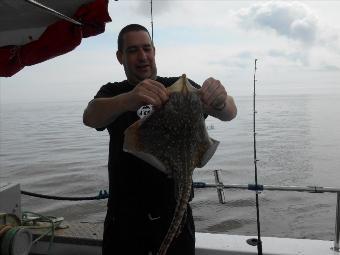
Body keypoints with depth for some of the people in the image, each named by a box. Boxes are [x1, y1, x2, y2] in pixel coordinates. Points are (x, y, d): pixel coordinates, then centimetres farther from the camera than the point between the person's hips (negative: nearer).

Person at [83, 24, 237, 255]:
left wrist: (221, 101, -37)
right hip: (125, 215, 0)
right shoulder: (112, 93, 2)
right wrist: (128, 100, -42)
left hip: (175, 211, 0)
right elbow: (90, 117, -21)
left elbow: (229, 113, -12)